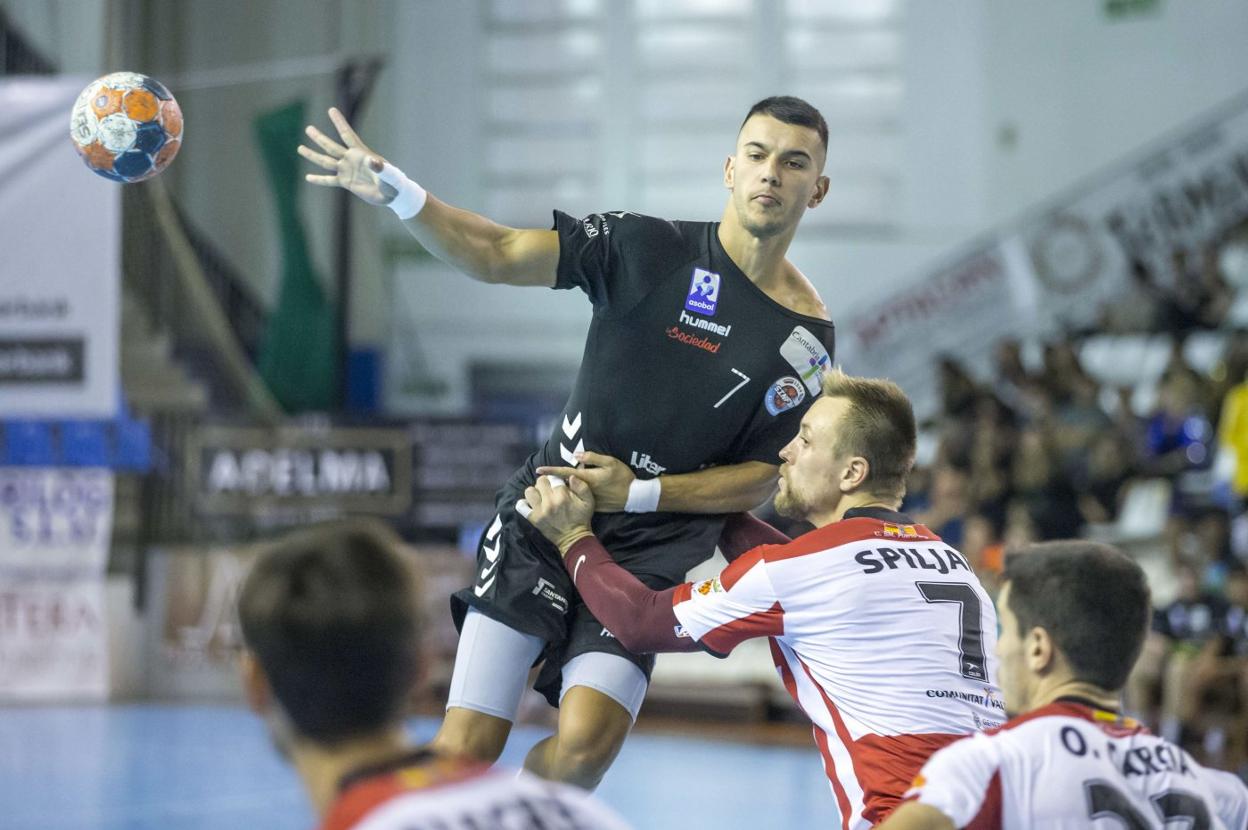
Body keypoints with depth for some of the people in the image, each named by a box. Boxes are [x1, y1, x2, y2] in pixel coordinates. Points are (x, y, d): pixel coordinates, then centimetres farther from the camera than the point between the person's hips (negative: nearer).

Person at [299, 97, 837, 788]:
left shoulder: (808, 337, 0)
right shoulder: (650, 248, -3)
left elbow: (761, 475, 3)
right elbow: (497, 255, -11)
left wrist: (636, 492, -12)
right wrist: (395, 193, -27)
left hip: (651, 549, 1)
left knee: (585, 746, -20)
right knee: (463, 751, -10)